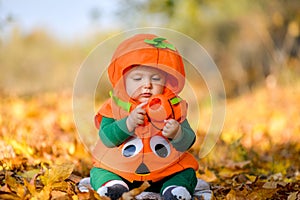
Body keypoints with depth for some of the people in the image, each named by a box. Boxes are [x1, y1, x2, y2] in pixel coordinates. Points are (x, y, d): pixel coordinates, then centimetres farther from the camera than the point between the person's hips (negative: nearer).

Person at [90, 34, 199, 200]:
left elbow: (188, 142, -13)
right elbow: (106, 139, -19)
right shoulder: (115, 106, -9)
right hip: (119, 169, 0)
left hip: (166, 169, 0)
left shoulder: (173, 107, -8)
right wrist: (128, 123, -33)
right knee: (99, 173, -13)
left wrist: (178, 133, -37)